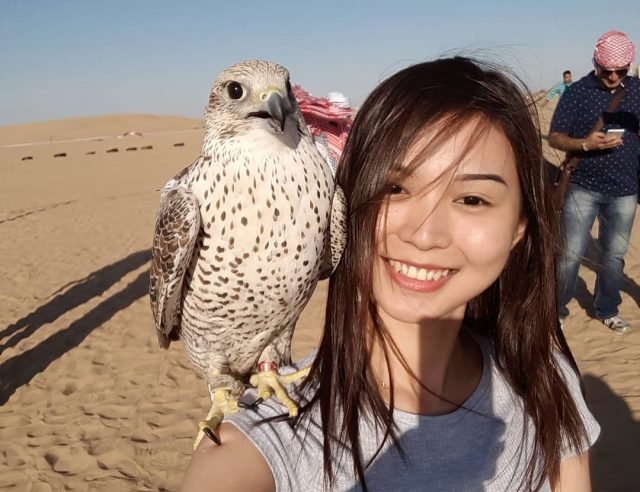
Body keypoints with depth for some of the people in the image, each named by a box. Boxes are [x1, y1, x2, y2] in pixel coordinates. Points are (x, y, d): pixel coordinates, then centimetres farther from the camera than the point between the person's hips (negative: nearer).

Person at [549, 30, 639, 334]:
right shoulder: (578, 92, -5)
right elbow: (554, 137, -6)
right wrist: (585, 144, -24)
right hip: (583, 186, -3)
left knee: (614, 254, 13)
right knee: (571, 252, 1)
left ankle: (607, 310, 29)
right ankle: (557, 306, 18)